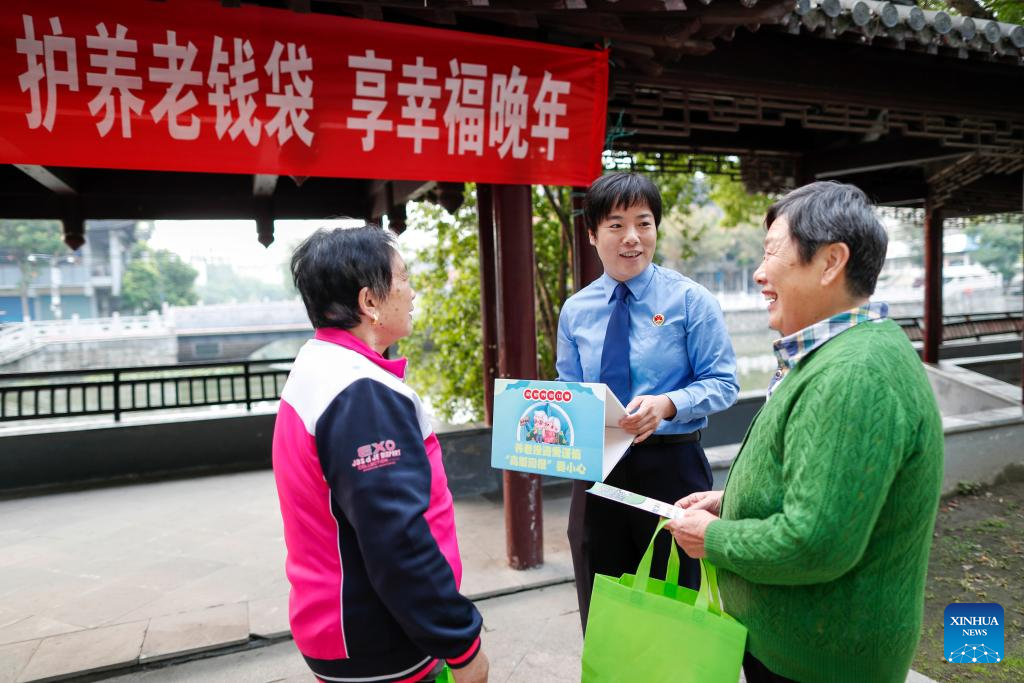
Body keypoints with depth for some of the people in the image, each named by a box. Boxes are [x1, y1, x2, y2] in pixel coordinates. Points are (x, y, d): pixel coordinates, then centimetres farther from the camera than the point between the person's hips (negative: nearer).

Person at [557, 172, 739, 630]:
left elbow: (723, 384, -8)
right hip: (595, 468, 3)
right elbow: (567, 389, 10)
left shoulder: (690, 300, -7)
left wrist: (667, 404, -26)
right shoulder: (576, 310, 3)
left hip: (670, 466, -3)